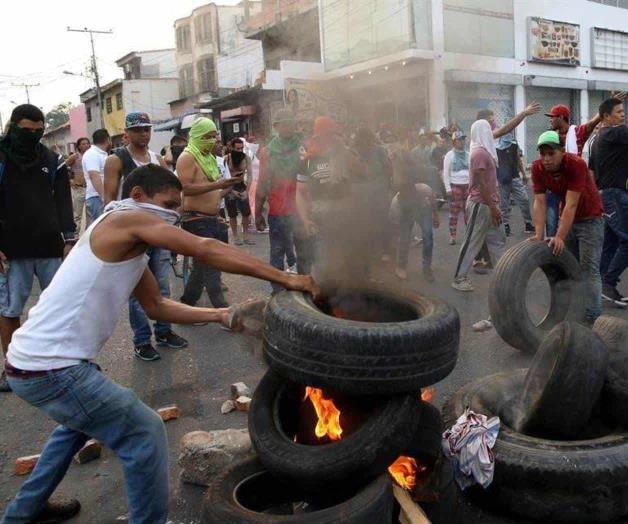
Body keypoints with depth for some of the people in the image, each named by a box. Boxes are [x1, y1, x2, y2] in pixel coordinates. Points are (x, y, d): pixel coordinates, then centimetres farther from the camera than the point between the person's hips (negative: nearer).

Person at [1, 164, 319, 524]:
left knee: (82, 419, 34)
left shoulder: (129, 246, 15)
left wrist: (219, 315, 11)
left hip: (31, 363, 11)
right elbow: (207, 250, -19)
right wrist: (285, 278, -18)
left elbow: (156, 305, 19)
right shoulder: (126, 218, -13)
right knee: (144, 431, -5)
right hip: (51, 370, -11)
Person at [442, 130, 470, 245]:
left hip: (468, 185, 3)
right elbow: (446, 173, -3)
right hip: (455, 186, -3)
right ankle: (452, 236, 6)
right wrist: (448, 188, -9)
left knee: (468, 211, 4)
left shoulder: (468, 155, 10)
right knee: (454, 212, 0)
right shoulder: (449, 155, -1)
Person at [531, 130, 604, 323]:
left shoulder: (576, 164, -29)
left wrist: (560, 238, -36)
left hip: (589, 218, -5)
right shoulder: (537, 168, -14)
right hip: (567, 218, 6)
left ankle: (593, 318, -5)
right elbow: (540, 202, -16)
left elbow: (571, 205, -32)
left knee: (589, 268, -8)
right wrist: (539, 236, -24)